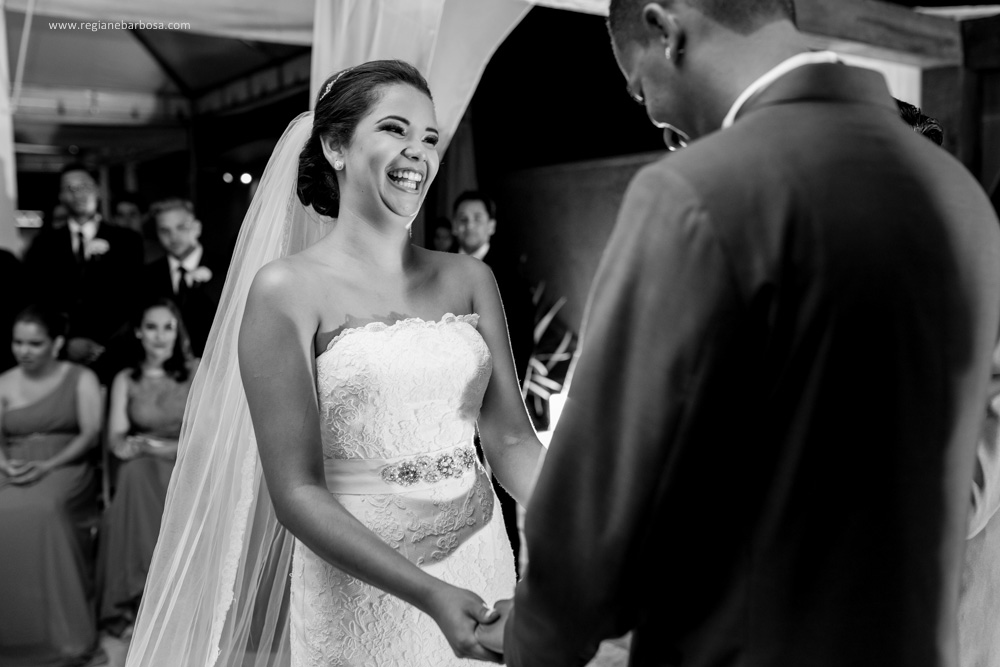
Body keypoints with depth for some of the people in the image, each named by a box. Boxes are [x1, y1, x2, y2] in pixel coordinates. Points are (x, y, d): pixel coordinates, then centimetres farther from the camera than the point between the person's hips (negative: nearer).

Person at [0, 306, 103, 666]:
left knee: (42, 510, -37)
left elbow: (91, 434, -2)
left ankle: (63, 632, -28)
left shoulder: (81, 379, 8)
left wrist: (48, 466, -16)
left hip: (64, 467, -3)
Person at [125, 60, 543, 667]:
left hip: (481, 563, 5)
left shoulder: (470, 279, 2)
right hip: (359, 586, -4)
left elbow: (511, 439, 0)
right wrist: (430, 594, -22)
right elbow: (297, 492, -13)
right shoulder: (286, 288, -10)